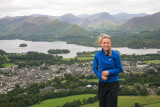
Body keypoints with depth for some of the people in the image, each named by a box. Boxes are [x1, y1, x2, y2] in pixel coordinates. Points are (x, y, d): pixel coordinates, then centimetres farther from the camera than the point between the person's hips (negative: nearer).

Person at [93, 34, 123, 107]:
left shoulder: (115, 54, -9)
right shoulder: (97, 55, -3)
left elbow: (120, 69, -4)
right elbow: (95, 68, 5)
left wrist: (109, 72, -19)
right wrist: (101, 76, -14)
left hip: (113, 83, -2)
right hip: (102, 83, 3)